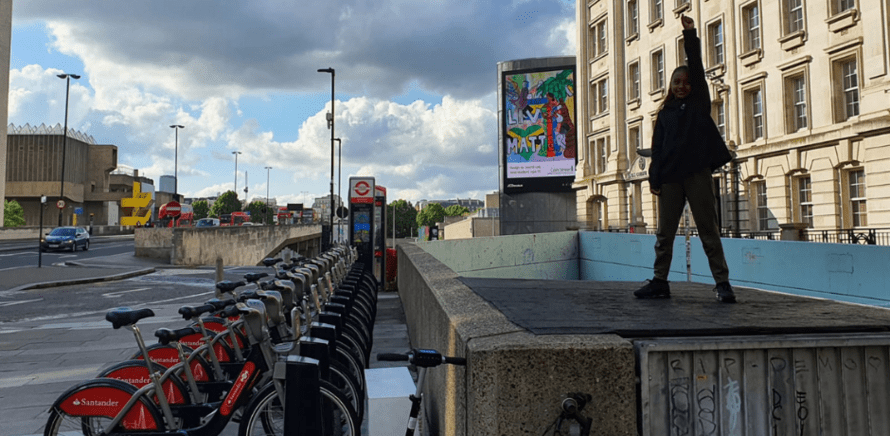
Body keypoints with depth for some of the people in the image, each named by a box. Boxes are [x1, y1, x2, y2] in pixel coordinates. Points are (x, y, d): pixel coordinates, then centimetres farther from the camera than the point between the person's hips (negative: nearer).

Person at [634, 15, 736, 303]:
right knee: (664, 232, 5)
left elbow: (697, 67, -1)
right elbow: (657, 147, 7)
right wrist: (654, 178, -2)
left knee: (708, 230, -1)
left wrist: (690, 35, -7)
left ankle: (722, 283, 1)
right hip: (670, 177, 2)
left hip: (697, 173, -2)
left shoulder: (699, 104, 9)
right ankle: (660, 282, 12)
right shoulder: (665, 113, 13)